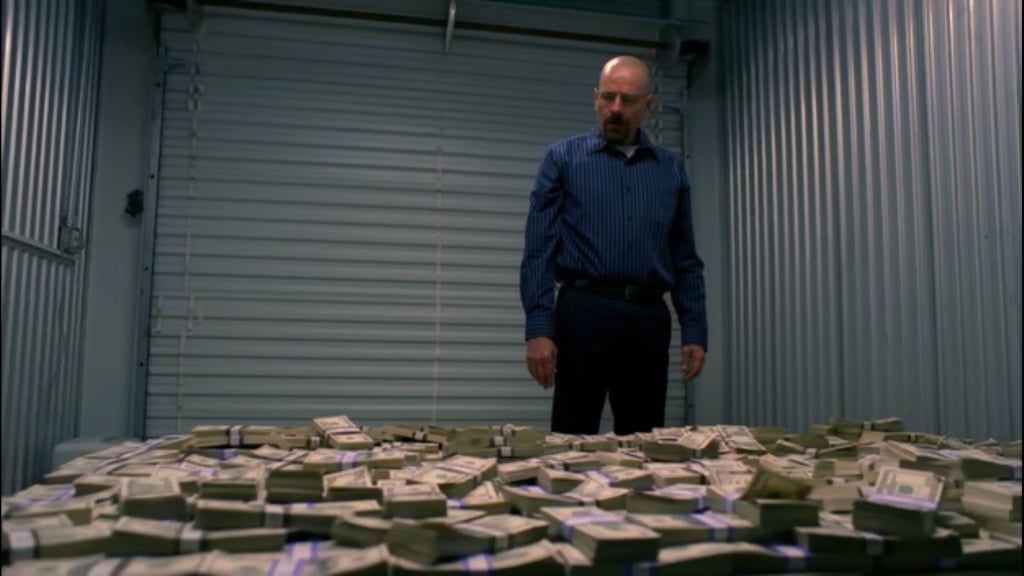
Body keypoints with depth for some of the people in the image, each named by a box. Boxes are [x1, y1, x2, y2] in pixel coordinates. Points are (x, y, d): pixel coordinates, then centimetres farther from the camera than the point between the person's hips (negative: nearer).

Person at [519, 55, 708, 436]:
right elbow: (539, 251, -3)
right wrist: (538, 328, -12)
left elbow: (685, 259, 15)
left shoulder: (671, 169, 14)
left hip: (648, 318, 3)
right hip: (585, 312, -3)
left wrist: (695, 331, 6)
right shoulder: (562, 158, 4)